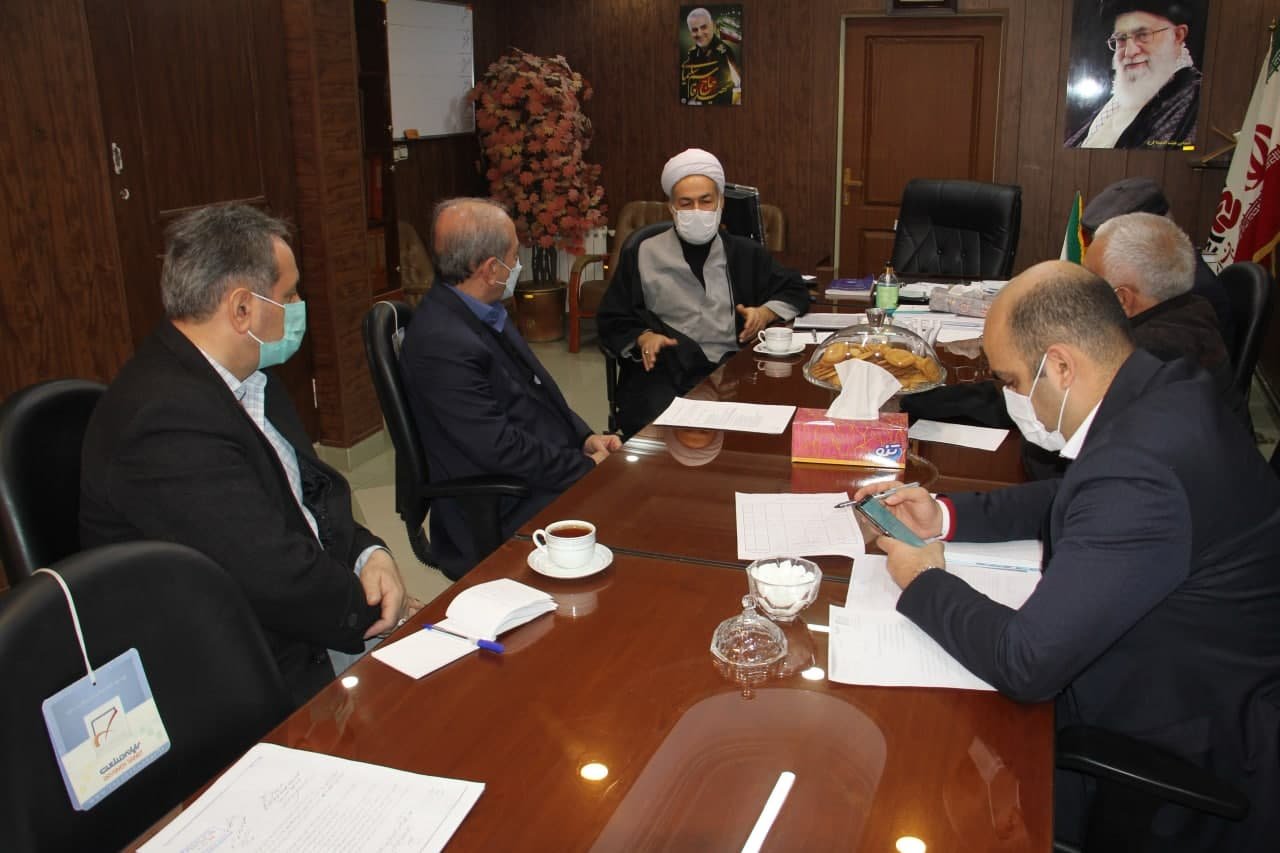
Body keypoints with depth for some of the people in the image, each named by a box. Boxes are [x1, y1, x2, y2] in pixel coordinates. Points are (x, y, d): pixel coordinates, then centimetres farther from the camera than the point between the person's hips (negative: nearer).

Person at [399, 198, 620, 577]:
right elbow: (501, 448, -23)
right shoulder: (442, 344, -24)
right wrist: (586, 466, -13)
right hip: (504, 518, -9)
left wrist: (585, 437, 2)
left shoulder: (483, 313, 6)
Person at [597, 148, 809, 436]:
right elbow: (611, 322, 14)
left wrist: (766, 312, 4)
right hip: (664, 373, -2)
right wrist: (642, 339, -8)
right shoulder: (642, 256, 13)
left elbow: (796, 291, 26)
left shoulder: (745, 254, 19)